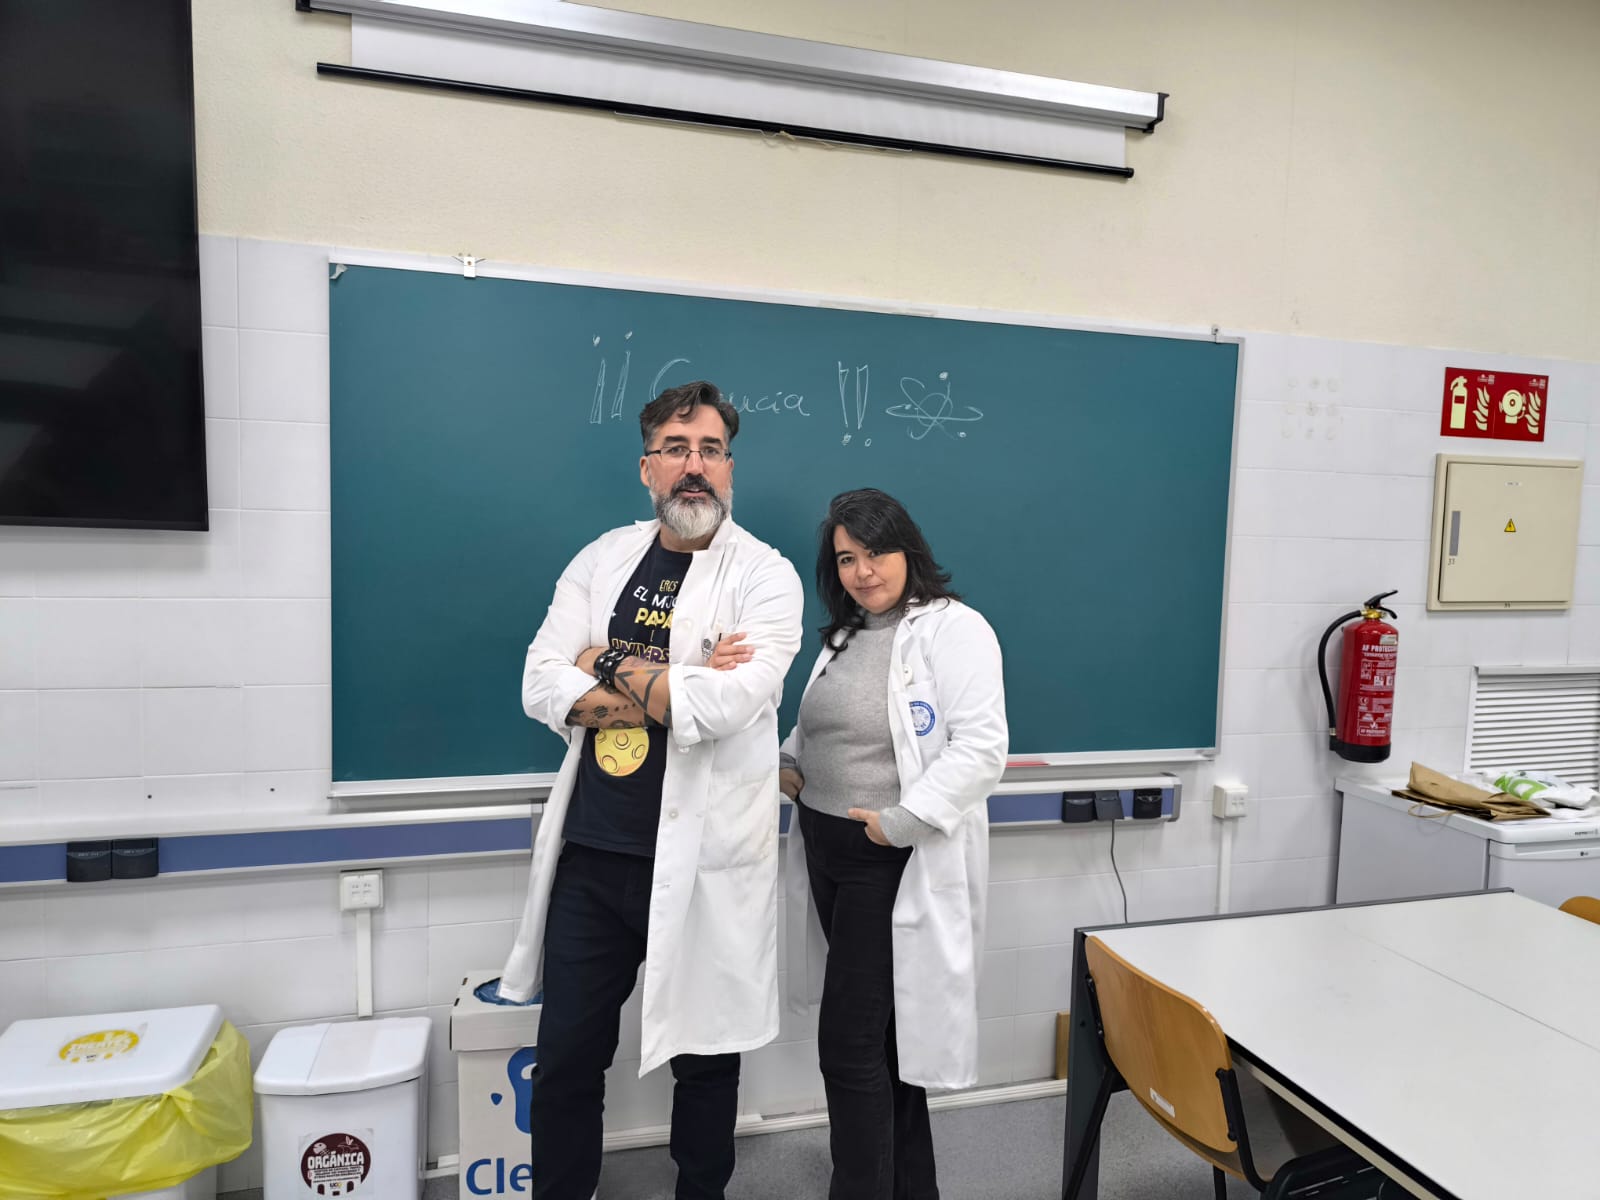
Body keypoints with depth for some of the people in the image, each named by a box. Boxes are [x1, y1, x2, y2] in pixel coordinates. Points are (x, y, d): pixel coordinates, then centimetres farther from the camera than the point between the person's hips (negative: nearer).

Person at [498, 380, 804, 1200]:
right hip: (592, 853, 3)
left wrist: (611, 663, -9)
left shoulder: (765, 575, -7)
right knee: (564, 1060, 15)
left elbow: (725, 707, -22)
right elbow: (541, 685, -5)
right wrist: (673, 686, -15)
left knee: (704, 1059, 17)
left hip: (703, 861, -3)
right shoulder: (601, 559, 5)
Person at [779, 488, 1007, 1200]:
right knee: (883, 1036, 19)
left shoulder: (953, 629, -12)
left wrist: (904, 820, -24)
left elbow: (982, 747, -20)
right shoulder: (843, 635, 12)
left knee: (849, 1042, -4)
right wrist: (791, 765, 5)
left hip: (898, 862, -8)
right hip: (828, 852, 8)